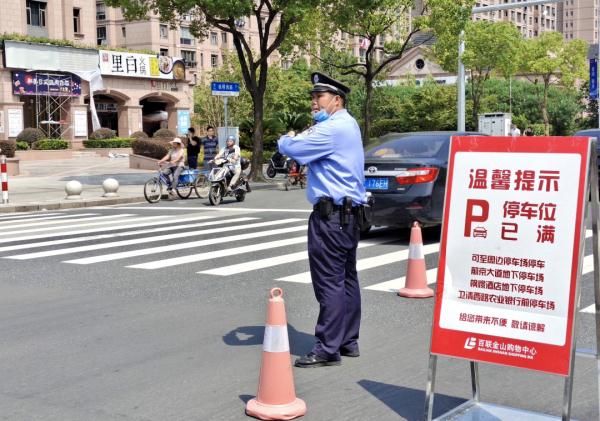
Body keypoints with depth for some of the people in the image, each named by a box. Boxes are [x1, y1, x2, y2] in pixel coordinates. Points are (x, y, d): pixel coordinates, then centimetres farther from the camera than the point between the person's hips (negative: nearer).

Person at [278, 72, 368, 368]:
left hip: (331, 214, -11)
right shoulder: (348, 125, 17)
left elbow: (290, 148, -18)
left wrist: (286, 139, 3)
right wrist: (300, 138, 2)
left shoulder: (332, 128, -16)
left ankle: (328, 349, -6)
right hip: (349, 212, 11)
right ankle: (348, 341, 20)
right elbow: (313, 149, 22)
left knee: (329, 282, -8)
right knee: (346, 278, 13)